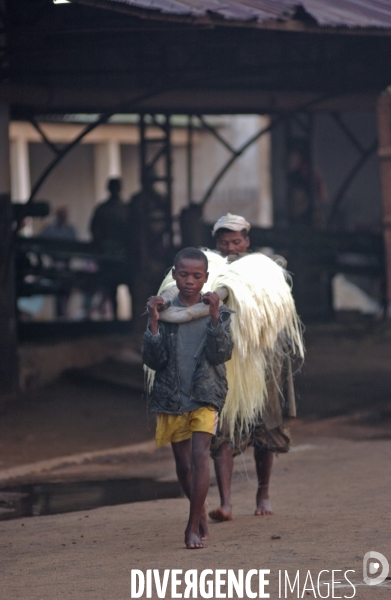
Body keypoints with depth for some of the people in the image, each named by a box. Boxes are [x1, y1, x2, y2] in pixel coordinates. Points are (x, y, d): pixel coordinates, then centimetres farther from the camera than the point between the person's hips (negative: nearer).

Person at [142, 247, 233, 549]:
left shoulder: (219, 312, 0)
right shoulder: (164, 311, 1)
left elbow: (221, 354, -12)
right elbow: (153, 360, -5)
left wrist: (214, 317, -22)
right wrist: (154, 323, -15)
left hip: (206, 394, -2)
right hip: (172, 397, 2)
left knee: (200, 453, -19)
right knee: (183, 462, 11)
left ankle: (194, 526, -17)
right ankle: (200, 510, 36)